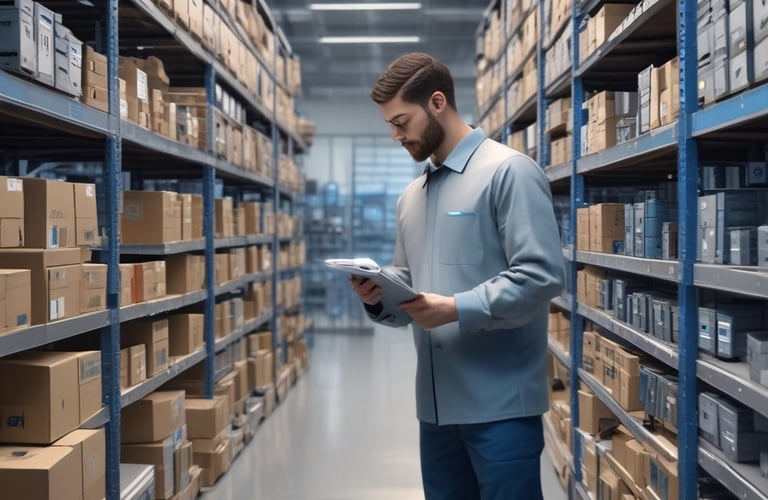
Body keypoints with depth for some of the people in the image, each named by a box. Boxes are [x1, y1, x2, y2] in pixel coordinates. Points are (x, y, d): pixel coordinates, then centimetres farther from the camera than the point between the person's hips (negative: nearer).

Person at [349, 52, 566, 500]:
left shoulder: (509, 172, -8)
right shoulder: (412, 196, 17)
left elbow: (541, 276, -17)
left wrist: (456, 310, -22)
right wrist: (380, 298, -2)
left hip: (501, 403, -7)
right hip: (437, 403, 7)